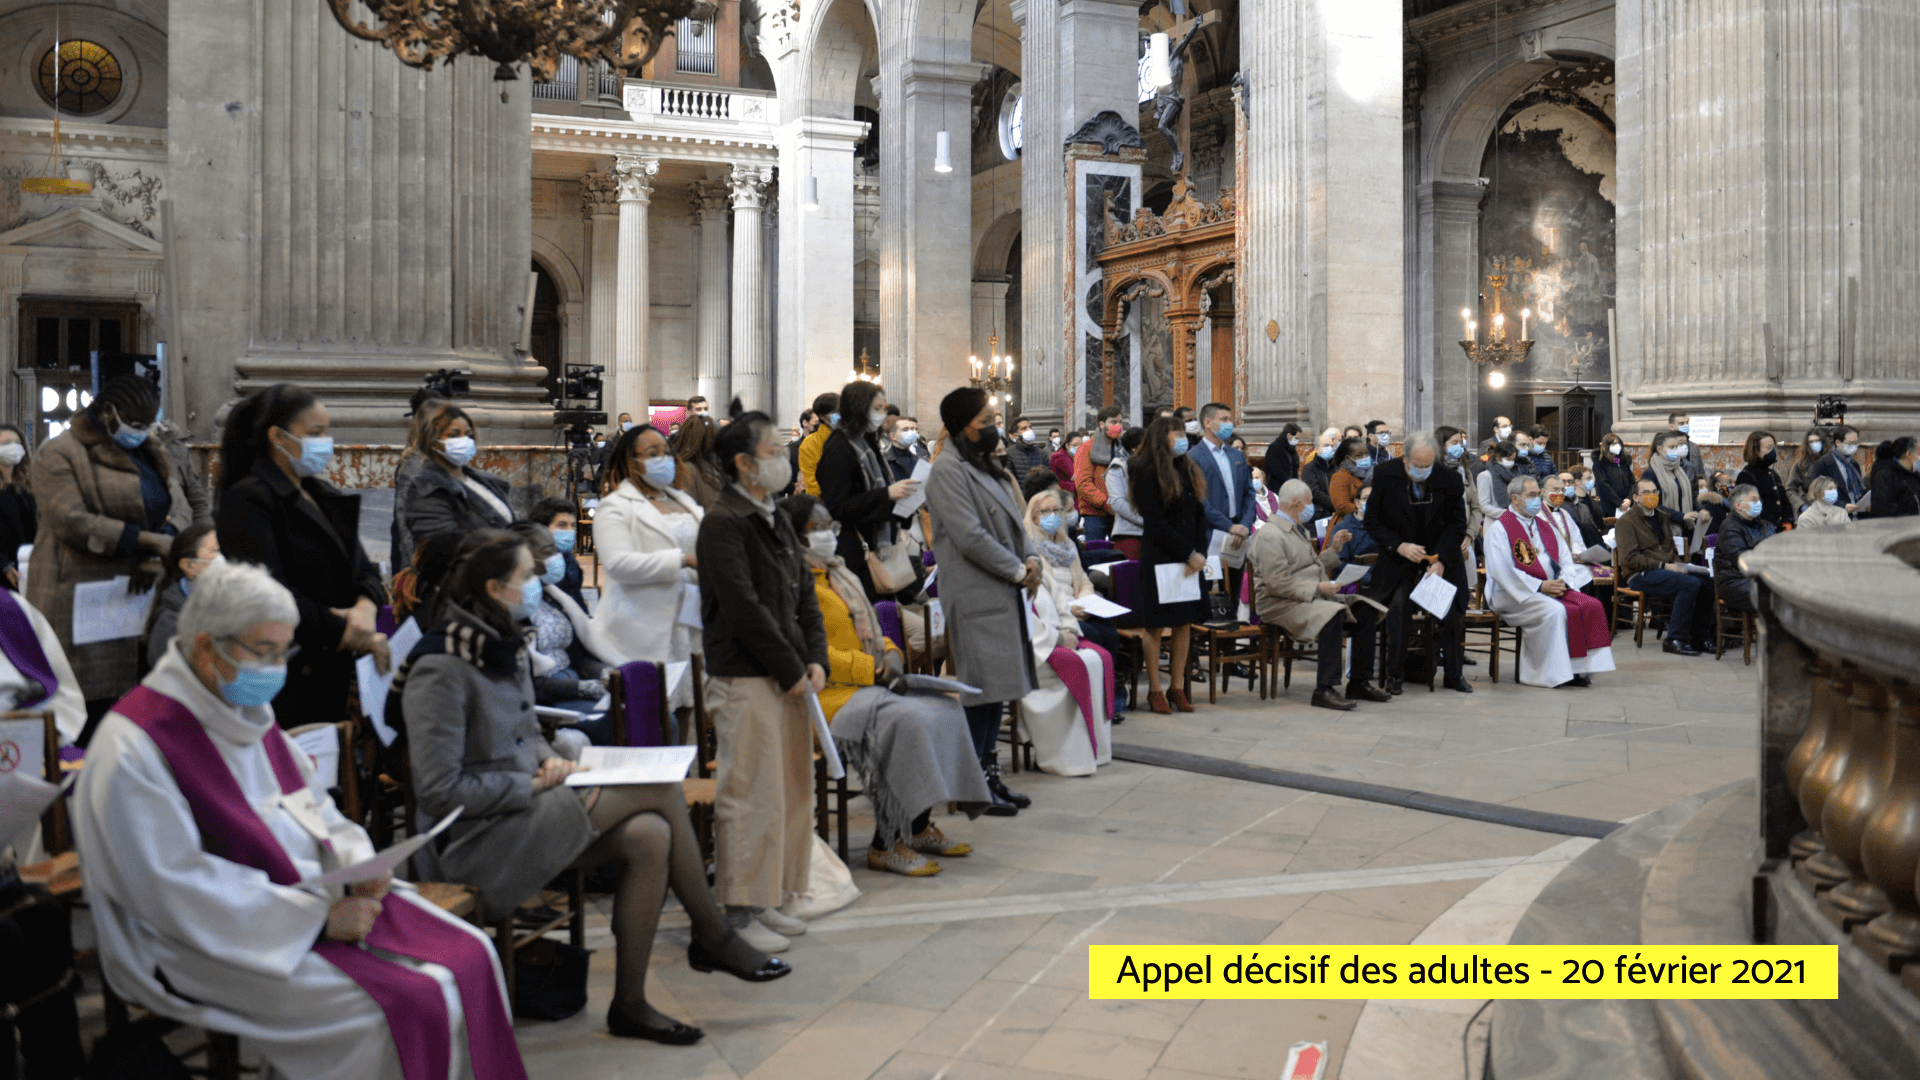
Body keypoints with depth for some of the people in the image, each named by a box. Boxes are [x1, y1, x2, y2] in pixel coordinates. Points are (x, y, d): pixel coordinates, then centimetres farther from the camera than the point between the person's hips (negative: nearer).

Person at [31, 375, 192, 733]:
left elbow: (180, 509, 7)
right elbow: (72, 521, -15)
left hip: (138, 592, 6)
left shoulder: (152, 456, 19)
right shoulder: (60, 454, -2)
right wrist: (148, 540, -19)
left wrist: (156, 555, -14)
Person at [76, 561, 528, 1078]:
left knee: (471, 955, -7)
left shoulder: (248, 717, 11)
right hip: (224, 939, -9)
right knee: (407, 1007, -25)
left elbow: (317, 812, 20)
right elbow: (180, 894, -22)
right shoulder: (133, 750, -17)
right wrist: (320, 918, -22)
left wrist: (359, 863, -3)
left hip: (323, 898, 9)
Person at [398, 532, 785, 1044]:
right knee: (661, 790, -18)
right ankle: (713, 936, -2)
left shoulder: (506, 646, 10)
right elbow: (440, 790, -20)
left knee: (648, 836, -17)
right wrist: (534, 784, -15)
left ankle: (629, 1003, -4)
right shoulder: (440, 669, -17)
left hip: (522, 809, 9)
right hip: (474, 840, -9)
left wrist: (551, 760, 2)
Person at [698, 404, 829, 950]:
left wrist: (815, 659, 4)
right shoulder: (723, 524, -12)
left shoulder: (776, 521, 17)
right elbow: (744, 608, -17)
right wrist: (790, 671, -13)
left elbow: (804, 595, 18)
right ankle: (740, 911, 3)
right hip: (745, 679, -9)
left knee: (791, 789, 12)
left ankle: (766, 900, 23)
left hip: (790, 678, 9)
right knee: (751, 794, -6)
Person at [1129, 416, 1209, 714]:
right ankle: (1155, 690, 4)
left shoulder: (1189, 471, 15)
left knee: (1184, 622, 5)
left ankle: (1178, 688, 12)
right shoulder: (1147, 473, -6)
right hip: (1159, 557, -6)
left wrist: (1200, 553, -2)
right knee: (1156, 623, -2)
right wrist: (1189, 553, -12)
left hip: (1189, 558, 6)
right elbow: (1154, 523, -11)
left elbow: (1199, 517, 13)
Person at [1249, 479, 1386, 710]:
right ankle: (1324, 690, -31)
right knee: (1333, 614, -34)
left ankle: (1359, 682, 1)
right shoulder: (1270, 535, -12)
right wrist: (1317, 588, -23)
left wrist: (1334, 549, 17)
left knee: (1366, 609, -4)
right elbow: (1278, 583, -20)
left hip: (1312, 597, 10)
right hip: (1281, 605, -10)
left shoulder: (1300, 530, 21)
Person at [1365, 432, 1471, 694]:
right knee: (1396, 609, -19)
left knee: (1451, 610, -8)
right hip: (1400, 555, -1)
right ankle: (1394, 674, -7)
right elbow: (1373, 522, -5)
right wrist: (1399, 546, -20)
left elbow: (1457, 524, -4)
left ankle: (1453, 674, 10)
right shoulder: (1385, 475, -11)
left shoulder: (1449, 478, -12)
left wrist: (1441, 560, -16)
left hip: (1442, 554, 1)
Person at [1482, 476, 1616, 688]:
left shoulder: (1544, 525, 19)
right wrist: (1540, 586, -18)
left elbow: (1566, 559, 17)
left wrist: (1562, 581, -6)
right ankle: (1552, 674, -24)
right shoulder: (1500, 528, -4)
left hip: (1552, 588, 7)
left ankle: (1579, 668, -15)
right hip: (1515, 595, -7)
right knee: (1554, 611, -33)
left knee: (1592, 606, -15)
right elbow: (1502, 571, -15)